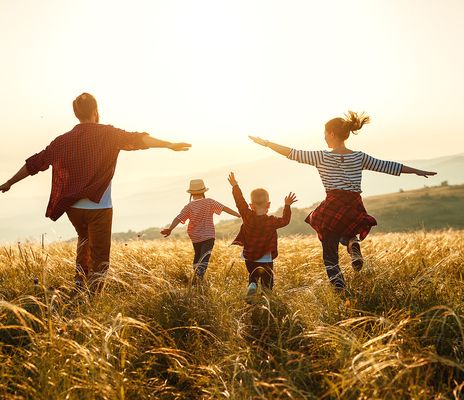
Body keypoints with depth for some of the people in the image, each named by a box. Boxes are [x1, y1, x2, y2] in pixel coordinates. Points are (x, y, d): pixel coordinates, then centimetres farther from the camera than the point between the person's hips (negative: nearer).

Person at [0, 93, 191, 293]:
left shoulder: (63, 140, 5)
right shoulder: (107, 134, -4)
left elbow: (35, 163, 11)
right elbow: (137, 139, -15)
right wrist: (170, 145, -16)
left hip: (73, 207, 4)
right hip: (99, 208, -4)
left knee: (84, 238, 32)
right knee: (99, 260, 4)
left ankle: (80, 280, 21)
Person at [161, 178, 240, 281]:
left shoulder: (189, 206, -4)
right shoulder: (209, 202, -6)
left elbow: (178, 218, -14)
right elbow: (224, 208, -8)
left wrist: (170, 229, -19)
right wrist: (239, 215, -5)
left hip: (195, 237, 3)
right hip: (208, 236, -3)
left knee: (197, 256, 24)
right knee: (204, 259, -9)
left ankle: (196, 275, 28)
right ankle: (198, 277, -28)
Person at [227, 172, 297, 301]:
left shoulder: (248, 217, -13)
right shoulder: (272, 221, -14)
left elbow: (240, 202, -3)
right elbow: (285, 220, 4)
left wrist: (235, 186, 8)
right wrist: (287, 206, 14)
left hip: (249, 258, 2)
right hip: (266, 260, -2)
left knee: (253, 276, 21)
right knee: (267, 281, 12)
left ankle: (252, 286, -9)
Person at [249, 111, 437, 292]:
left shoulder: (322, 157, -2)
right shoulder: (359, 157, 6)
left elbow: (293, 153, 0)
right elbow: (386, 166, 12)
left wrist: (265, 143, 10)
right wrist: (417, 171, 22)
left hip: (332, 208, -3)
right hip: (355, 209, 3)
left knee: (330, 255, 9)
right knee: (345, 232, 36)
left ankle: (341, 291, -8)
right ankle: (353, 244, 2)